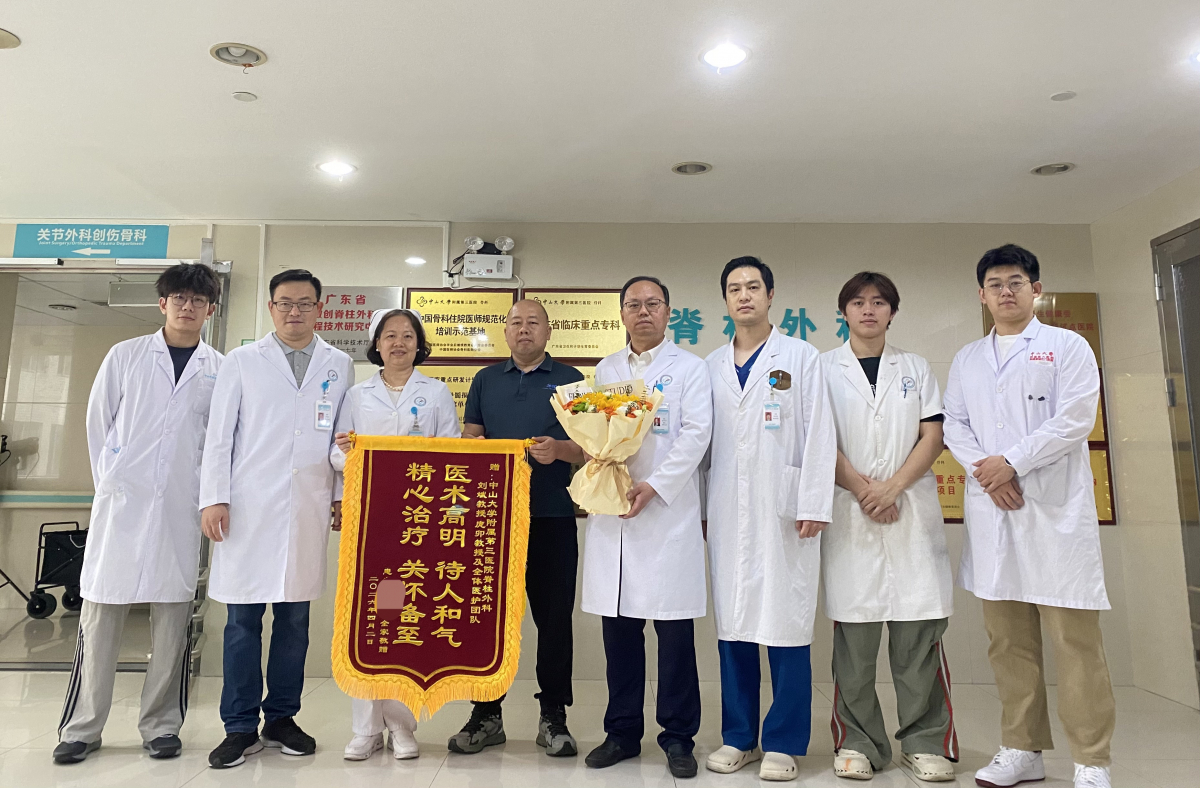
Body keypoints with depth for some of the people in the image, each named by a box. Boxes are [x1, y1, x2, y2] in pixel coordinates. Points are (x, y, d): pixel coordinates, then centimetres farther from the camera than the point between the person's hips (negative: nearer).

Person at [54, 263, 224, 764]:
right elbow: (98, 420, 10)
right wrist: (108, 479, 6)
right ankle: (82, 727, 19)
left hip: (181, 507, 0)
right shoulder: (126, 355, 7)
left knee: (172, 617, 5)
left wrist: (211, 492, 2)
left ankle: (161, 726, 18)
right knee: (100, 613, 5)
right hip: (121, 501, 0)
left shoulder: (221, 370, 6)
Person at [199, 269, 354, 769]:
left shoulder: (340, 366, 10)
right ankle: (241, 728, 15)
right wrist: (214, 499, -3)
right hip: (248, 507, -1)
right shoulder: (243, 361, 8)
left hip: (308, 510, 1)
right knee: (243, 619, 3)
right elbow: (219, 433, 4)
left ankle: (281, 718, 22)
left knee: (295, 618, 8)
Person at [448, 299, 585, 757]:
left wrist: (558, 449, -18)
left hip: (552, 517, -2)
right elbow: (468, 440, 13)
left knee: (554, 616, 3)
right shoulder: (485, 380, 16)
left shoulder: (570, 380, 8)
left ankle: (553, 717, 17)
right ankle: (487, 715, 22)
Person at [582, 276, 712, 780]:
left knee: (674, 631, 1)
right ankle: (622, 732, 22)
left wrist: (653, 486, -13)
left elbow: (696, 434, -5)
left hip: (667, 512, -3)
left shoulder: (689, 368, 5)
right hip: (611, 512, 4)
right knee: (619, 628, 8)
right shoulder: (605, 371, 17)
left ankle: (678, 738, 15)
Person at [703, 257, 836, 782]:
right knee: (732, 621, 8)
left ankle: (784, 743, 14)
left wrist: (814, 506, -8)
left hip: (782, 508, -3)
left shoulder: (801, 357, 5)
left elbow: (818, 436, -1)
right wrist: (697, 507, 7)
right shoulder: (712, 367, 14)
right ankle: (738, 737, 21)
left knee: (785, 620, 0)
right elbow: (703, 438, 12)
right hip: (727, 511, 3)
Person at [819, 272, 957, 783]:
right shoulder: (825, 369, 9)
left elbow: (933, 437, 6)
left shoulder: (915, 368, 14)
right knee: (853, 631, 0)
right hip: (849, 511, -1)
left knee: (919, 630, 0)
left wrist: (893, 487, -9)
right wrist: (863, 489, -9)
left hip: (911, 508, 2)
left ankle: (925, 742, 12)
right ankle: (858, 742, 11)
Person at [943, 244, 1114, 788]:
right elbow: (954, 425, 10)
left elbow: (1075, 419, -6)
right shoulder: (967, 360, 17)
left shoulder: (1067, 347, 6)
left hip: (1056, 508, -3)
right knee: (1007, 638, 8)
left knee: (1075, 639, -3)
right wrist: (986, 472, -7)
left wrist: (1010, 462, -12)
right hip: (991, 510, 4)